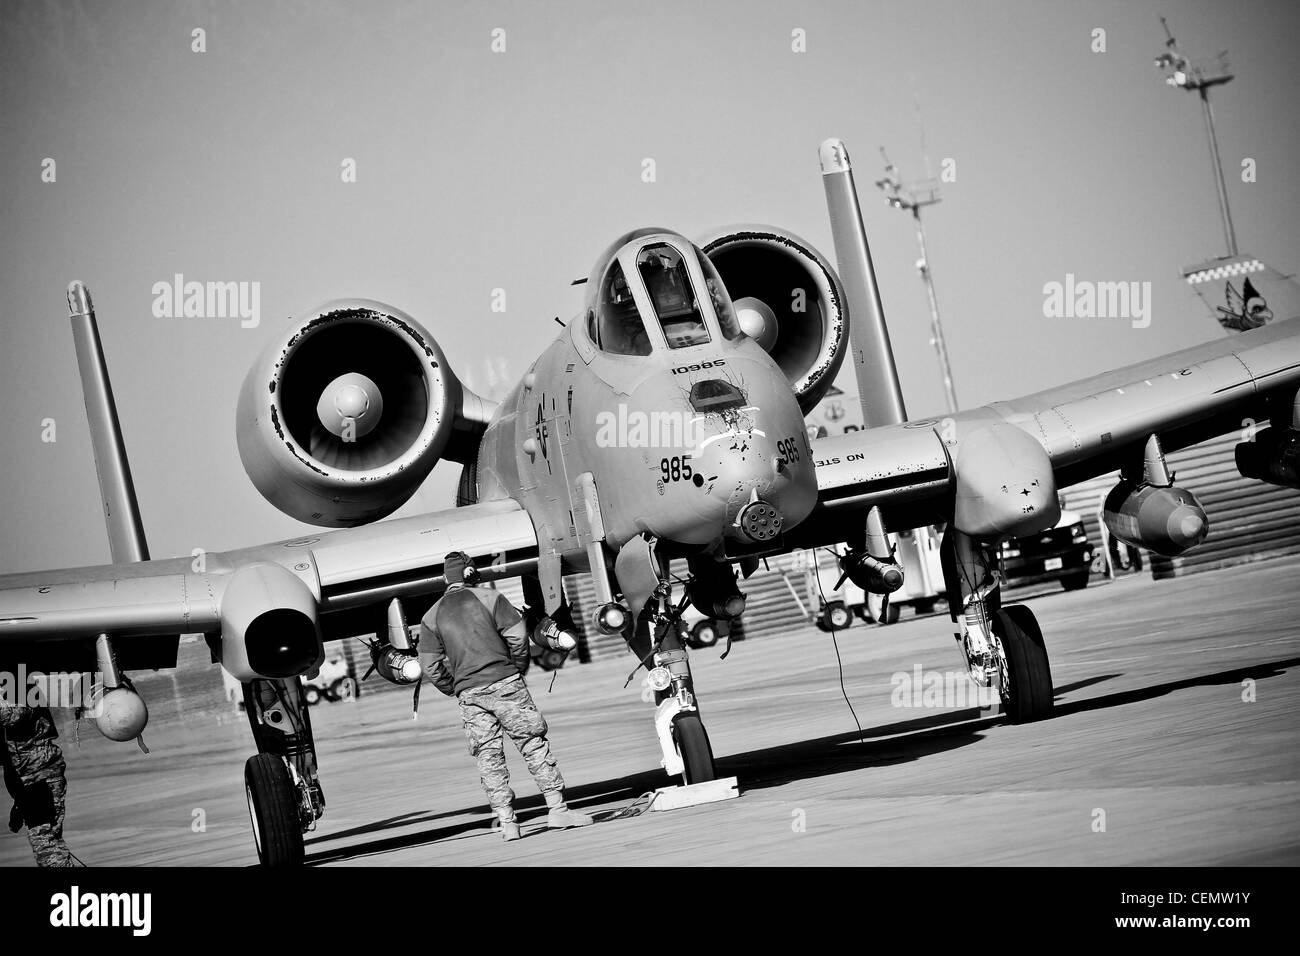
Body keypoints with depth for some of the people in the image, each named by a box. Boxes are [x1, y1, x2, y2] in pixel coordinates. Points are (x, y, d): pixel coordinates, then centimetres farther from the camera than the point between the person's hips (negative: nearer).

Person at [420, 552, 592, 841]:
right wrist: (518, 668, 9)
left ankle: (507, 822, 2)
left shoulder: (431, 617, 10)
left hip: (468, 694, 3)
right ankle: (557, 809, 0)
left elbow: (433, 668, 6)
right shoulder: (489, 598, 2)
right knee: (534, 744, 3)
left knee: (489, 757, 6)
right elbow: (518, 636, -5)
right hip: (504, 682, -2)